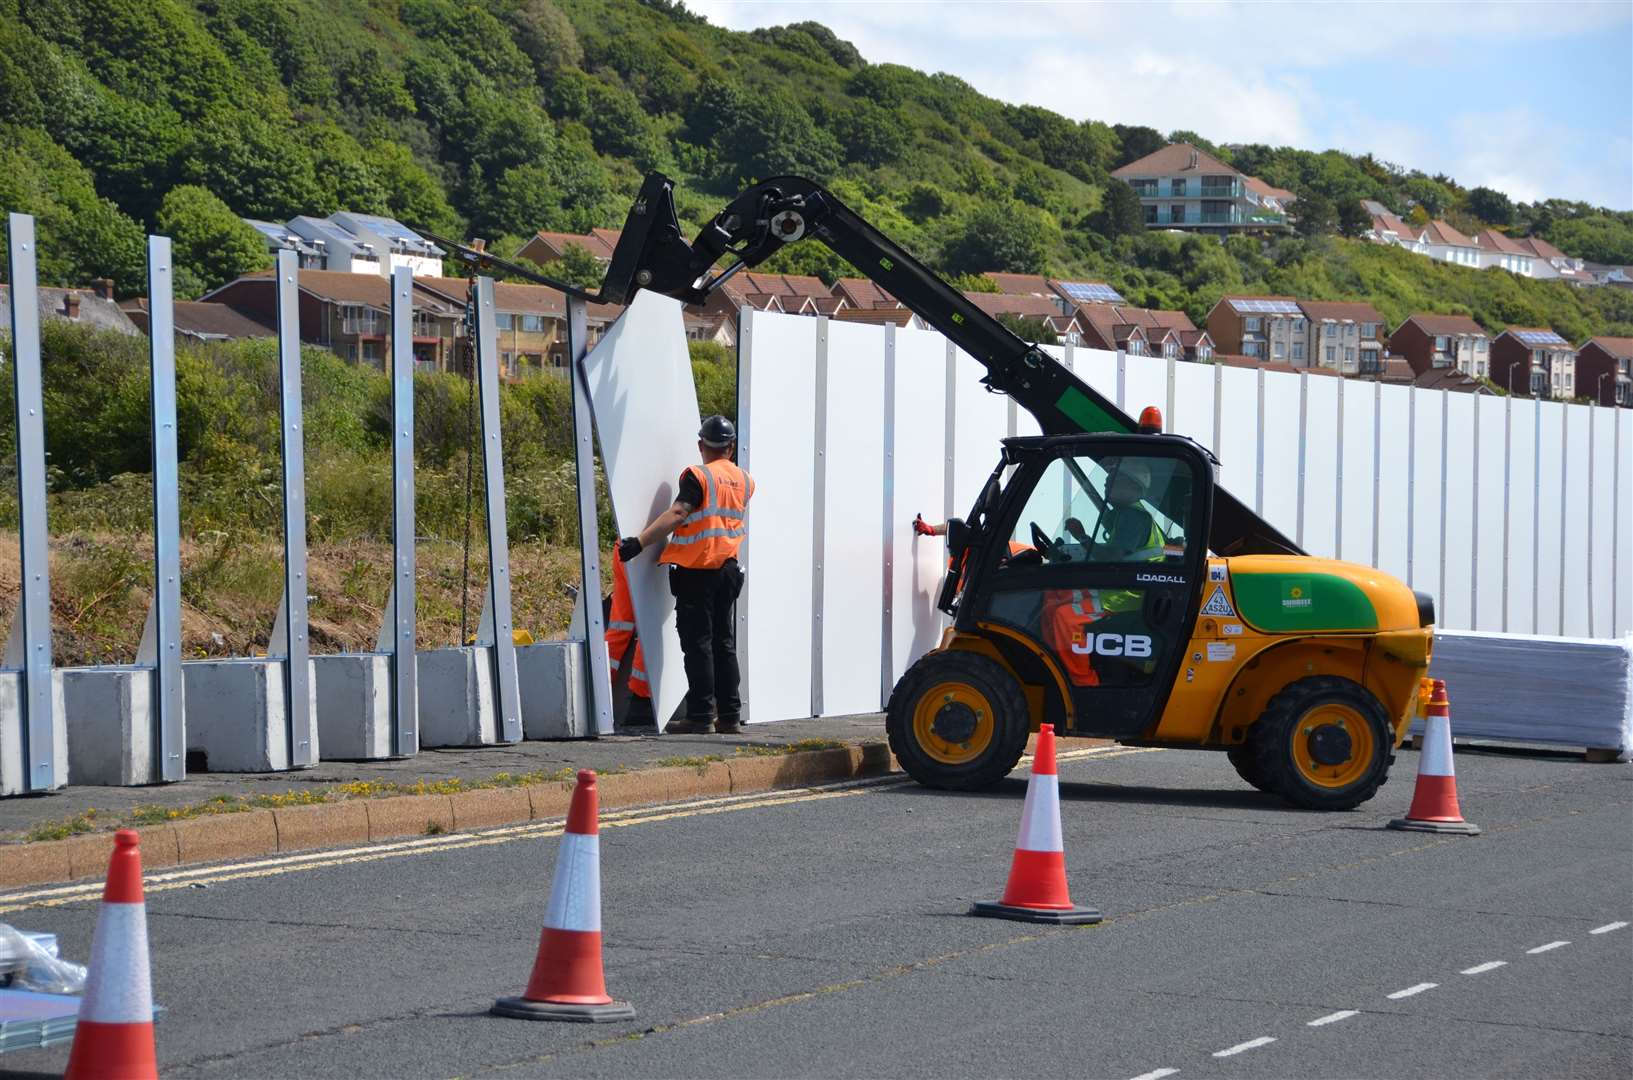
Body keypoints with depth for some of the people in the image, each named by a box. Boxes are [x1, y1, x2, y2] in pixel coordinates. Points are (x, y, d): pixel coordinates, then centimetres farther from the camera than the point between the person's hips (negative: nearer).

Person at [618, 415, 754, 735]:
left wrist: (640, 542, -22)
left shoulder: (699, 476, -11)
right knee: (724, 643, 12)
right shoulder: (745, 480, 9)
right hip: (728, 567, 6)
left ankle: (700, 716, -6)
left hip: (696, 570, -6)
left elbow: (677, 514, -21)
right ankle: (730, 715, 12)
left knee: (697, 643, -4)